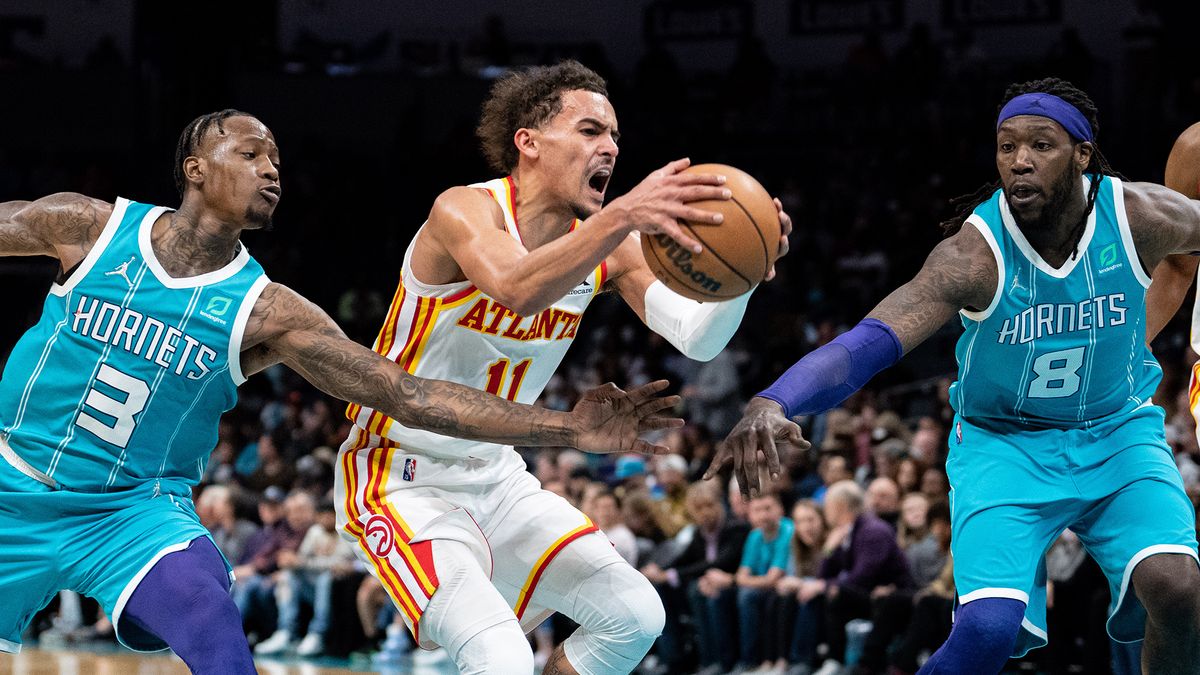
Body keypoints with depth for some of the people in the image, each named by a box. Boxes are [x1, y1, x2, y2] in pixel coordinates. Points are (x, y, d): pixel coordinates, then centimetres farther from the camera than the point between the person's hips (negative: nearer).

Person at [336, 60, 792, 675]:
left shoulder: (605, 244, -1)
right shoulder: (463, 210, -22)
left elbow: (697, 338, -11)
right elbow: (518, 290, -45)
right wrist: (621, 217, -59)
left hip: (495, 478, 8)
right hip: (403, 481, -8)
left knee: (635, 617, 4)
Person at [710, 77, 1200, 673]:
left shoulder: (1142, 216, -17)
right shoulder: (974, 252, -26)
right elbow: (868, 343, -38)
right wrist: (773, 403, -57)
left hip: (1119, 431, 2)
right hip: (1005, 442, -2)